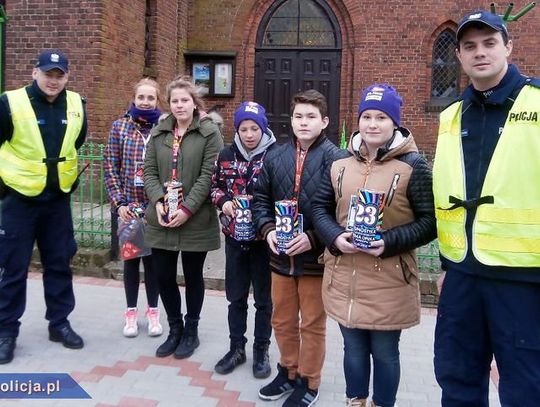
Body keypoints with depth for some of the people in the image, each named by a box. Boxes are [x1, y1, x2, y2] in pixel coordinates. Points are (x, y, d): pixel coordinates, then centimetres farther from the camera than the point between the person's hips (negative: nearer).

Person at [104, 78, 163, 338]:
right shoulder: (120, 126, 1)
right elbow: (110, 167, 0)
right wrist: (119, 202, -7)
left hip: (156, 206, -1)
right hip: (128, 205, 1)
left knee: (153, 258, 9)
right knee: (131, 257, 11)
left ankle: (153, 311, 25)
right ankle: (131, 312, 26)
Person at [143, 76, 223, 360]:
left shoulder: (209, 132, -4)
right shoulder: (158, 132, 11)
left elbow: (208, 176, -11)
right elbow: (149, 171, 6)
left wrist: (187, 209, -18)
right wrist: (158, 201, -11)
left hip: (195, 220, -4)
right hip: (162, 219, 4)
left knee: (193, 276, 10)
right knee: (163, 276, 9)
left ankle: (191, 331, 29)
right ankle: (174, 328, 31)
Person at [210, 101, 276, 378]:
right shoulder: (226, 155, 3)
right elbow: (214, 186, 12)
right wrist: (223, 202, -8)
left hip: (263, 238, -3)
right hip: (234, 236, 4)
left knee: (263, 298, 11)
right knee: (236, 297, 15)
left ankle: (261, 351, 28)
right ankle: (237, 347, 32)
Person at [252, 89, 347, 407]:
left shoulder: (336, 159, -12)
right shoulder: (275, 158, 5)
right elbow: (261, 199, 9)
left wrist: (314, 238, -22)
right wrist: (268, 230, -7)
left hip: (316, 258, -5)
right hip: (281, 256, 5)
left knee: (312, 325, 12)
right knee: (282, 321, 20)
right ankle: (288, 372, 42)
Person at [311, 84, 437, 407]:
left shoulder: (413, 166, -7)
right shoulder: (340, 166, 6)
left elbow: (431, 221, -7)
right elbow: (320, 208, 10)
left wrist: (388, 243, -20)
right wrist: (335, 237, -10)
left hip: (389, 282, -3)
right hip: (344, 278, 4)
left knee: (384, 352, 12)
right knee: (354, 348, 19)